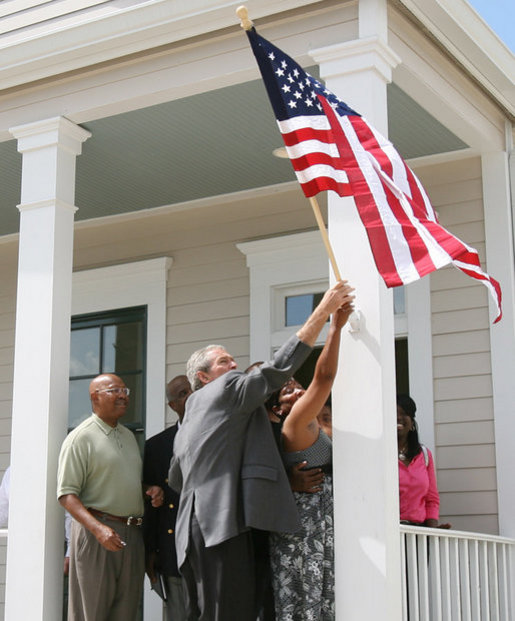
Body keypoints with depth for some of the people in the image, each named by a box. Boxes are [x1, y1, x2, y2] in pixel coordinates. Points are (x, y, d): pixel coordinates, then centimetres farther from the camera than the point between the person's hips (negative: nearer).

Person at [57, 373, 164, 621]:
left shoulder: (128, 436, 18)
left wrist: (152, 490, 7)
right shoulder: (81, 438, -5)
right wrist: (98, 528, -24)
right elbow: (66, 494, -12)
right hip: (95, 534, -7)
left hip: (132, 534, 7)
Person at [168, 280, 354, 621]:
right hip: (224, 522, -10)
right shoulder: (228, 389, 0)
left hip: (196, 527, 10)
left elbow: (176, 478, 32)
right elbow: (278, 368, -10)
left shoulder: (189, 418, 25)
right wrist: (323, 311, -11)